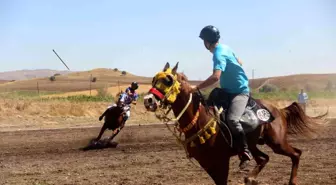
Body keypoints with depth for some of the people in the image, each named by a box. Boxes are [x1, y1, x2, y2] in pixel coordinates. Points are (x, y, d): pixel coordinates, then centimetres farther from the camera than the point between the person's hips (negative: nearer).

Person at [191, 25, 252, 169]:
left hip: (240, 91, -10)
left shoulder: (219, 54, -23)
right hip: (228, 90, 10)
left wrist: (196, 88, -37)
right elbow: (239, 63, 22)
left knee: (232, 119, -30)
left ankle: (245, 152, -18)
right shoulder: (224, 48, 6)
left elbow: (216, 77, -39)